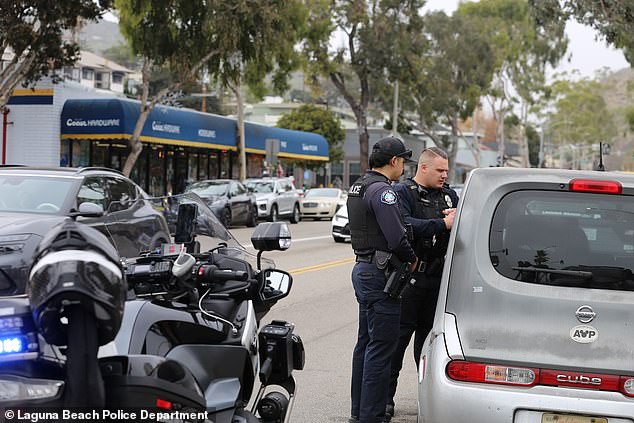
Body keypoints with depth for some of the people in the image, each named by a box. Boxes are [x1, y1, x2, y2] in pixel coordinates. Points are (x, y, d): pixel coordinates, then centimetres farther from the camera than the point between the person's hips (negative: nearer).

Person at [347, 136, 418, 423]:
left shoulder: (358, 187, 15)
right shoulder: (382, 190, -17)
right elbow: (396, 237, -23)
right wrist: (412, 259, -5)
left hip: (363, 269, 10)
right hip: (379, 273, -10)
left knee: (366, 343, 17)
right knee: (380, 348, -6)